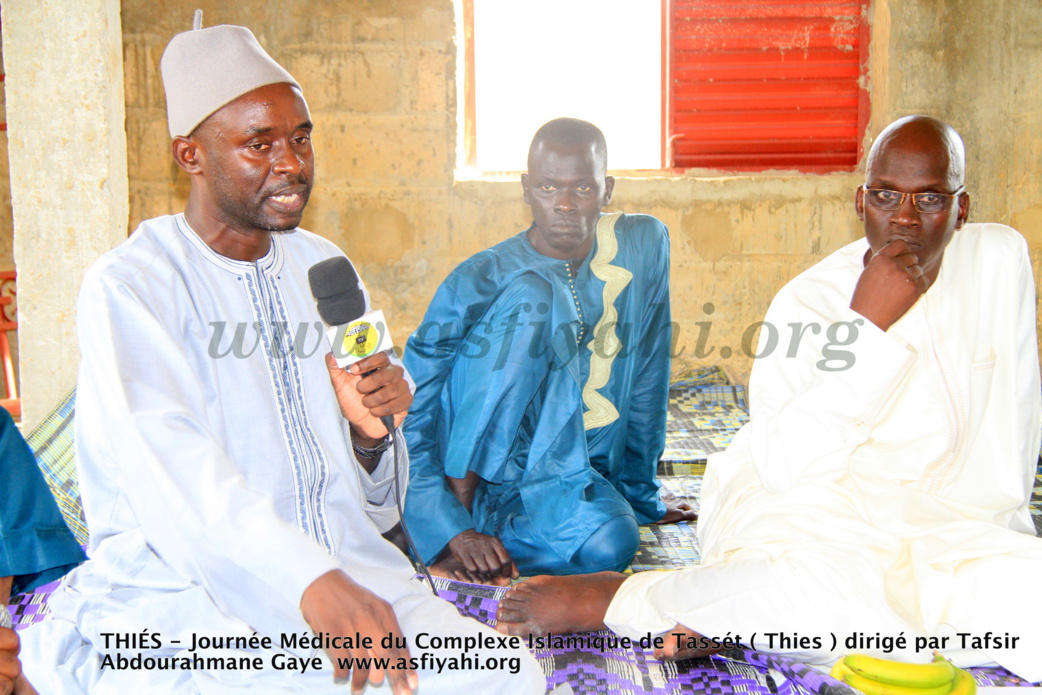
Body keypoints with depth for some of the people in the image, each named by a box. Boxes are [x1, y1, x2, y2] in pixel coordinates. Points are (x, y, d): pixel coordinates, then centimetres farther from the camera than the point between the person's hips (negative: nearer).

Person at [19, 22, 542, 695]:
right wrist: (311, 583, -40)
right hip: (181, 596, -5)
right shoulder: (128, 285, -6)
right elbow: (172, 466, -25)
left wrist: (369, 431, -6)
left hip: (343, 572, 5)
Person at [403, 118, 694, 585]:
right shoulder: (478, 281, -11)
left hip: (566, 472, 3)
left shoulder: (644, 244, 0)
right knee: (534, 297, -26)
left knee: (610, 543, -34)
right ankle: (460, 500, -20)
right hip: (469, 470, -3)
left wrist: (640, 493, 15)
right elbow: (410, 418, -12)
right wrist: (453, 530, -23)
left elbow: (647, 377, 9)